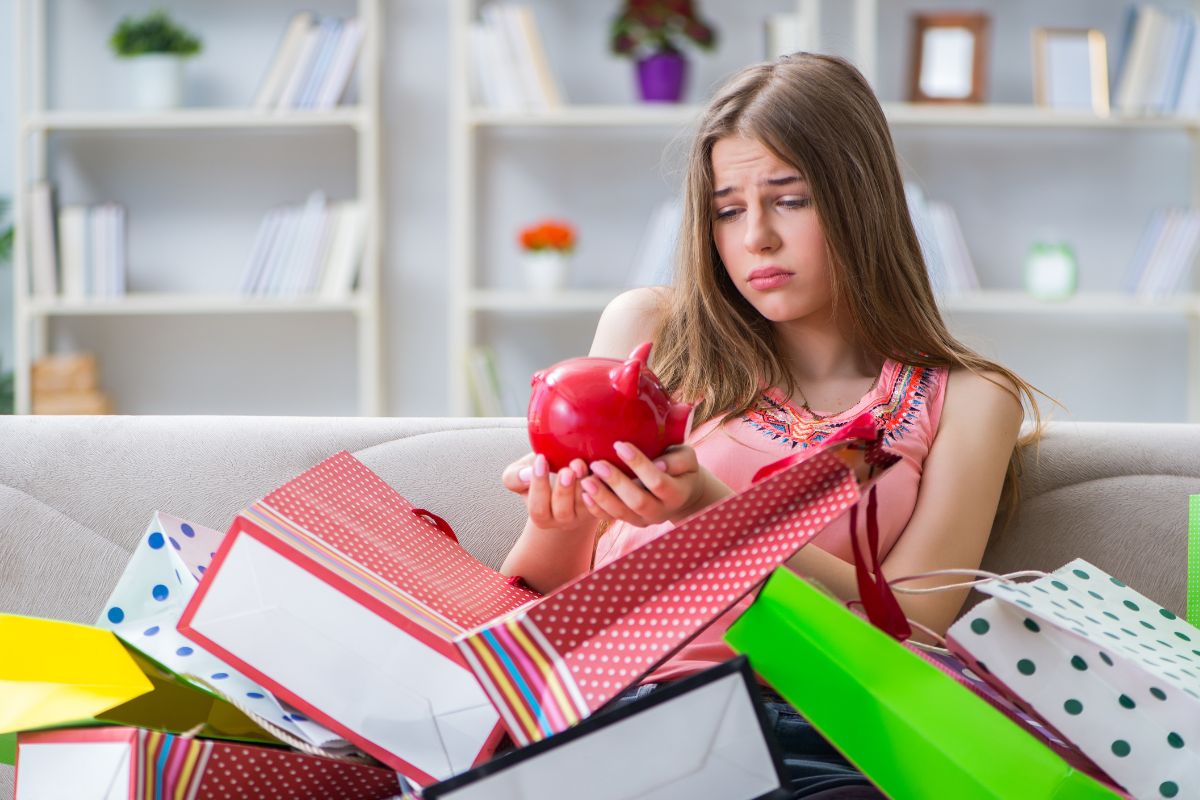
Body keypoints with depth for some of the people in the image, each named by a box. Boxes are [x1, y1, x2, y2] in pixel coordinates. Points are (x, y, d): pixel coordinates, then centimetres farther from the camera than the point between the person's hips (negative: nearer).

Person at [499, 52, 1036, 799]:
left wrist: (714, 510, -15)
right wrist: (558, 526, -9)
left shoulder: (966, 402, 13)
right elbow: (537, 600, 16)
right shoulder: (648, 332, 15)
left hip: (802, 733, -1)